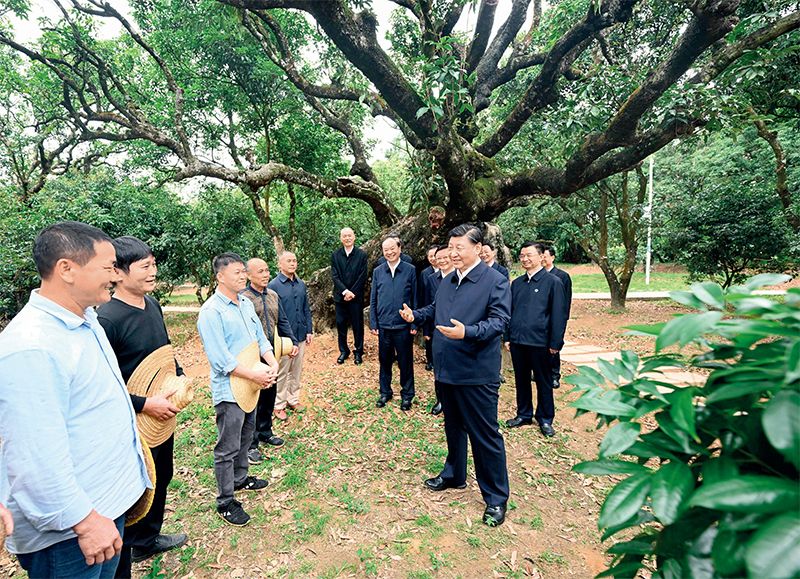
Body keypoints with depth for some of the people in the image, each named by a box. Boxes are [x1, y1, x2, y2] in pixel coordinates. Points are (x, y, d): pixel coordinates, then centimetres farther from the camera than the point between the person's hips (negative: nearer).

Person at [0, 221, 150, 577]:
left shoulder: (85, 320, 4)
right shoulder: (32, 347, -28)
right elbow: (37, 459, -28)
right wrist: (84, 520, -22)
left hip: (110, 498, 9)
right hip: (67, 531, -9)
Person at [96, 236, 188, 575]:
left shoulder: (152, 304, 1)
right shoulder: (106, 318, -25)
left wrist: (179, 376, 4)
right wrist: (144, 404, -23)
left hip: (162, 412, 8)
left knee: (161, 479, 24)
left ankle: (147, 540, 47)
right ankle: (120, 565, 34)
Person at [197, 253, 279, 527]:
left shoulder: (246, 304, 5)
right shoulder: (211, 312, -20)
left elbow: (260, 337, 9)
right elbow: (221, 360, -24)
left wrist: (272, 362, -8)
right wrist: (256, 375, -23)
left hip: (250, 386, 8)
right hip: (229, 390, -8)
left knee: (245, 439, 24)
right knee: (228, 448, 6)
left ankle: (240, 478, 45)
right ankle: (225, 502, 22)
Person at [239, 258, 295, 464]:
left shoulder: (273, 295, 7)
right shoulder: (243, 298, -14)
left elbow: (282, 322, 11)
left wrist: (293, 342, 0)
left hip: (270, 354, 7)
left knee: (269, 395, 18)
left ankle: (265, 432, 37)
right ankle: (250, 445, 16)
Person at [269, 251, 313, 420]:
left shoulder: (301, 284, 5)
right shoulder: (274, 285, -11)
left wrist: (309, 330, 7)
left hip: (301, 335, 5)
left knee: (296, 371, 16)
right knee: (282, 373, 7)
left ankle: (293, 400, 31)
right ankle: (279, 405, 21)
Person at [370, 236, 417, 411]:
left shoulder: (410, 270, -4)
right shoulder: (378, 272, 3)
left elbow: (415, 299, -2)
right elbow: (373, 300, 6)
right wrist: (373, 323, 2)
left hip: (404, 326, -2)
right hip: (383, 326, 2)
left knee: (405, 362, 9)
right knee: (385, 360, 14)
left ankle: (407, 394, 25)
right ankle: (385, 392, 31)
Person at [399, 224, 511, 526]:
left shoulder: (495, 281, -12)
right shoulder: (447, 282, 13)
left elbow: (499, 320, -20)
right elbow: (434, 310, 23)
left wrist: (467, 332, -34)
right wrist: (415, 315, 4)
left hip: (477, 374, -7)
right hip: (447, 370, 8)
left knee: (485, 435, 4)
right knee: (453, 427, 23)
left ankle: (496, 497, 21)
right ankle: (454, 475, 43)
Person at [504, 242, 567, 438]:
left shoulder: (553, 282, -6)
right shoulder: (516, 283, 8)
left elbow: (558, 315, -8)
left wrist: (555, 343, -10)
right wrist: (507, 337, 9)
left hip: (539, 342, -4)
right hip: (517, 341, 5)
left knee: (543, 383, 10)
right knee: (521, 380, 16)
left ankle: (545, 419, 26)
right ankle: (524, 414, 32)